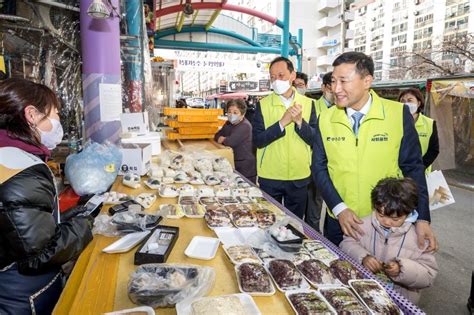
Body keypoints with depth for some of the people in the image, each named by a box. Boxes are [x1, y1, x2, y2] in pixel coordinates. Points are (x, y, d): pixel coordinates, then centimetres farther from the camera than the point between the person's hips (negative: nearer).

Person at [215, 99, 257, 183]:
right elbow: (217, 136, 14)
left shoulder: (245, 126, -18)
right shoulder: (229, 124, 12)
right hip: (234, 164, 8)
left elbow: (231, 142, -25)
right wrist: (222, 138, -10)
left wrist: (222, 139, -3)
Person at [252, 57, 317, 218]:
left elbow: (315, 140, -2)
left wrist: (300, 121, -18)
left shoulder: (308, 104, 1)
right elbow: (257, 140, -11)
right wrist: (282, 123, -20)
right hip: (270, 177, -1)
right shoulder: (263, 105, -2)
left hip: (299, 178, 1)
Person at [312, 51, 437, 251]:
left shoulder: (398, 114, -10)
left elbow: (413, 167, -5)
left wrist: (422, 218, -10)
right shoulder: (325, 119, -4)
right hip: (338, 220, 2)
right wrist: (339, 208, -12)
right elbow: (319, 167, -1)